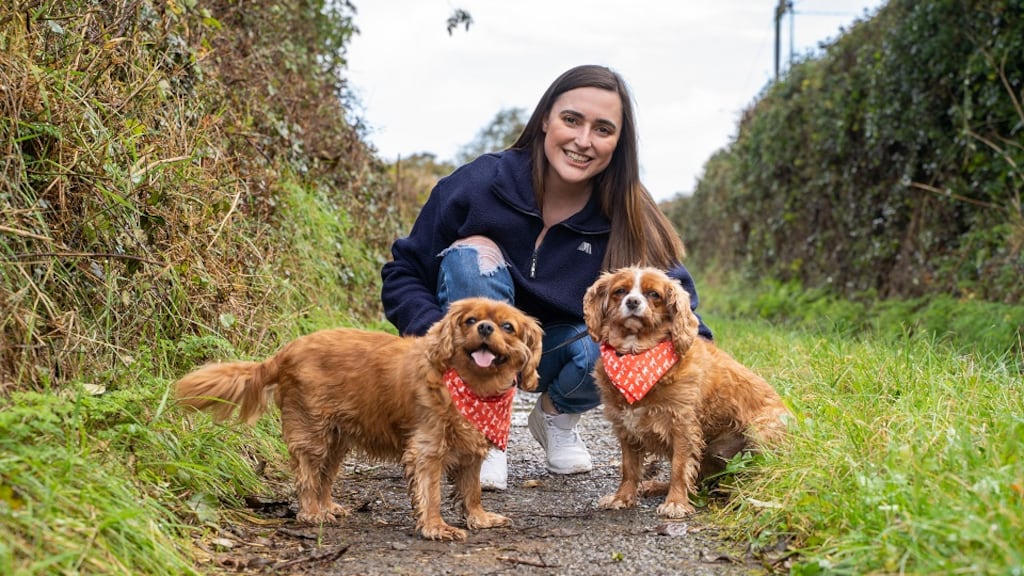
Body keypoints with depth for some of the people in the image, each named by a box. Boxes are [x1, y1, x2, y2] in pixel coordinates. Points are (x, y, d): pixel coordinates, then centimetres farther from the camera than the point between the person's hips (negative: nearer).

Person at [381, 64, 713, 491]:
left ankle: (556, 415, 6)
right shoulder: (481, 184, -21)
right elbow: (402, 274, -14)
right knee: (474, 253, -30)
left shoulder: (629, 219, -16)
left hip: (556, 349, 1)